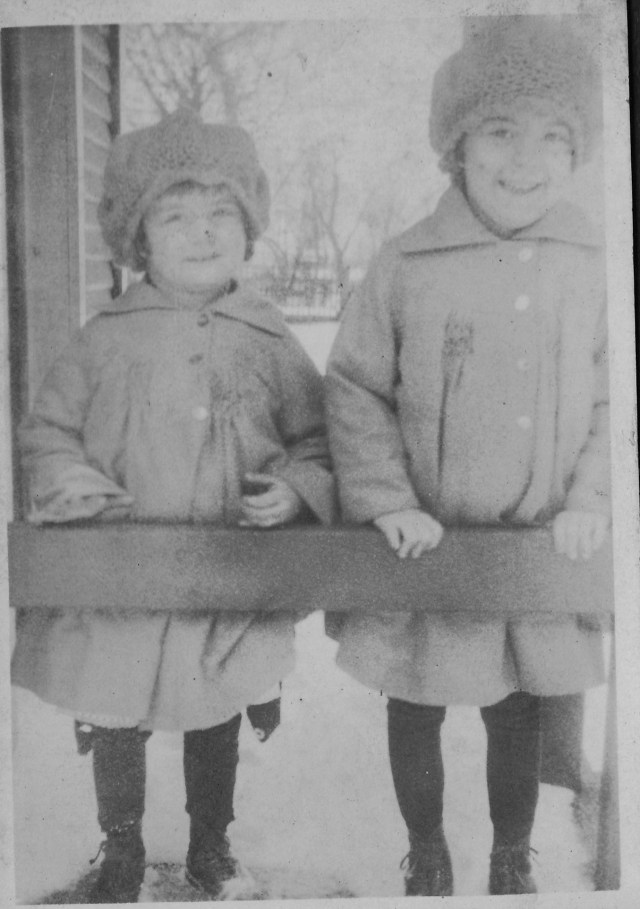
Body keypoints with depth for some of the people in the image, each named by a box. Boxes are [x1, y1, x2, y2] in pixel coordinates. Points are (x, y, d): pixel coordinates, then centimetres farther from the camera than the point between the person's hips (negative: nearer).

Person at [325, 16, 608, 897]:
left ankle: (513, 862, 43)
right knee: (414, 711, 16)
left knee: (519, 716, 17)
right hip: (426, 557, -1)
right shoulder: (404, 266, -8)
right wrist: (389, 502, -12)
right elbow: (354, 391, -4)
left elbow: (611, 399, 4)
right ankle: (426, 859, 42)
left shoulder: (592, 268, -3)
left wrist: (590, 501, -8)